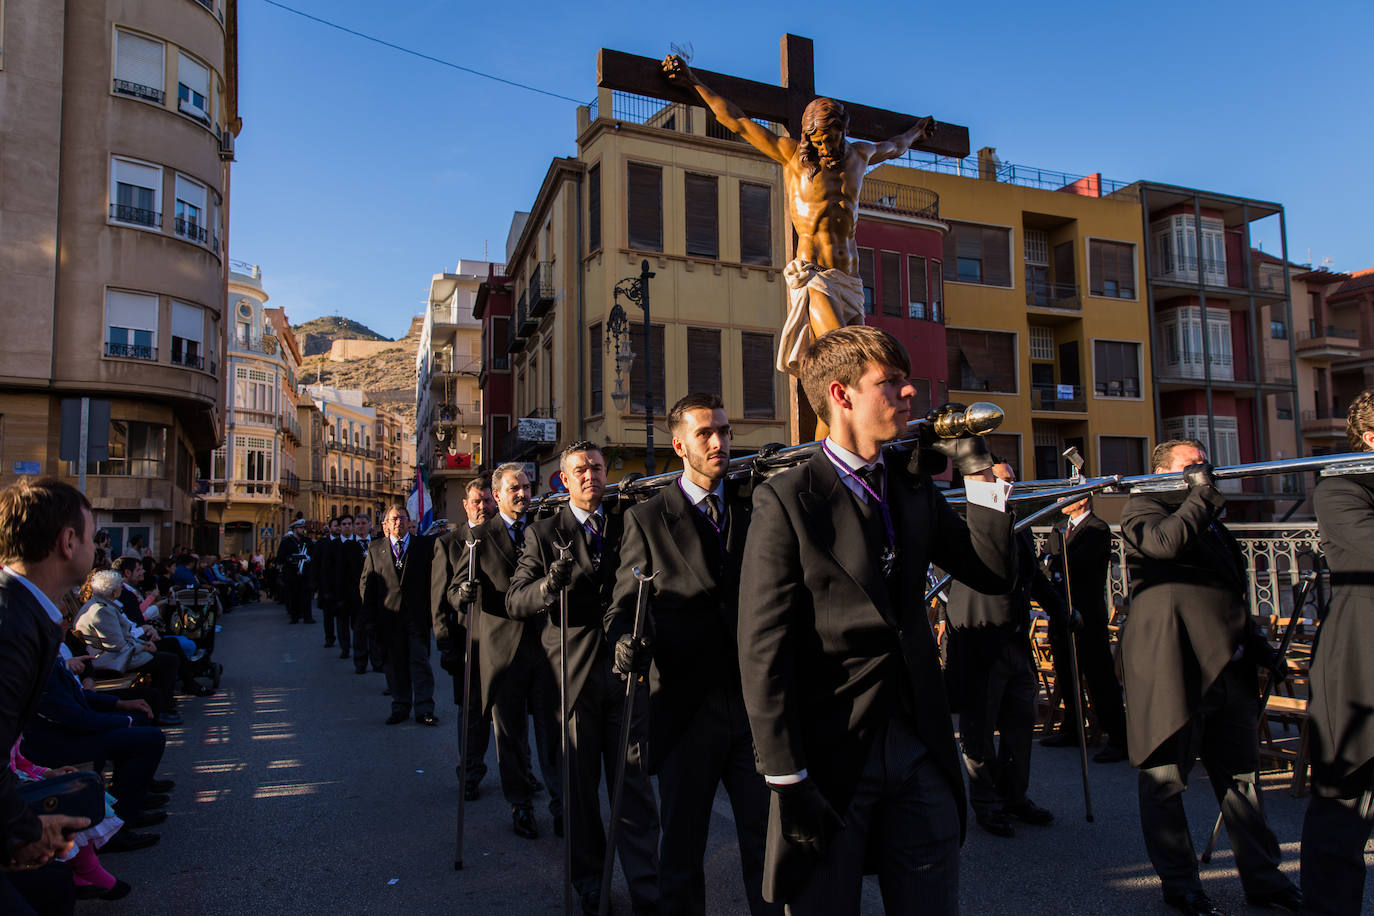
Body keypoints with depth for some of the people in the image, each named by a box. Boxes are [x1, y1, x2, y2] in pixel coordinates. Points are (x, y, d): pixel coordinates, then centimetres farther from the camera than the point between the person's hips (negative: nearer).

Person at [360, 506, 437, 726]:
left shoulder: (425, 545, 3)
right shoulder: (375, 549, 8)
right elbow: (366, 584, 9)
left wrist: (432, 610, -6)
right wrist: (371, 616, 2)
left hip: (417, 615, -2)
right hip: (389, 616, 2)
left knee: (420, 662, -1)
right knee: (395, 664, 9)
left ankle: (424, 709, 5)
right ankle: (400, 707, 20)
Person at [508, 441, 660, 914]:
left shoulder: (626, 525, 11)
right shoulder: (542, 533, 5)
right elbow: (515, 600, -4)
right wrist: (551, 583, -24)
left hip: (624, 667, 1)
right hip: (573, 674, -1)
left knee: (635, 784, 3)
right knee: (580, 785, 9)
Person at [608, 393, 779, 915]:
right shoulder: (647, 519, 3)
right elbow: (624, 605, 1)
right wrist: (627, 641, -18)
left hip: (756, 701, 2)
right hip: (685, 709, -1)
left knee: (768, 845, 9)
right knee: (681, 849, 12)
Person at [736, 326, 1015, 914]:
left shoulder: (914, 491, 8)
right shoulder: (786, 499, -12)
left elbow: (995, 575, 9)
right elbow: (763, 651, -15)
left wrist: (979, 474, 1)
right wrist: (788, 782, -15)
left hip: (919, 749, 6)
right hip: (831, 754, -5)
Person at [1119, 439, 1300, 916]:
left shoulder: (1208, 519, 23)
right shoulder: (1142, 506, -3)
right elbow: (1167, 541, -26)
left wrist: (1255, 646, 22)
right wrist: (1202, 492, -13)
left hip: (1228, 666, 8)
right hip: (1172, 665, -8)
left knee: (1241, 774, 15)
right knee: (1166, 778, 2)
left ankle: (1262, 877, 27)